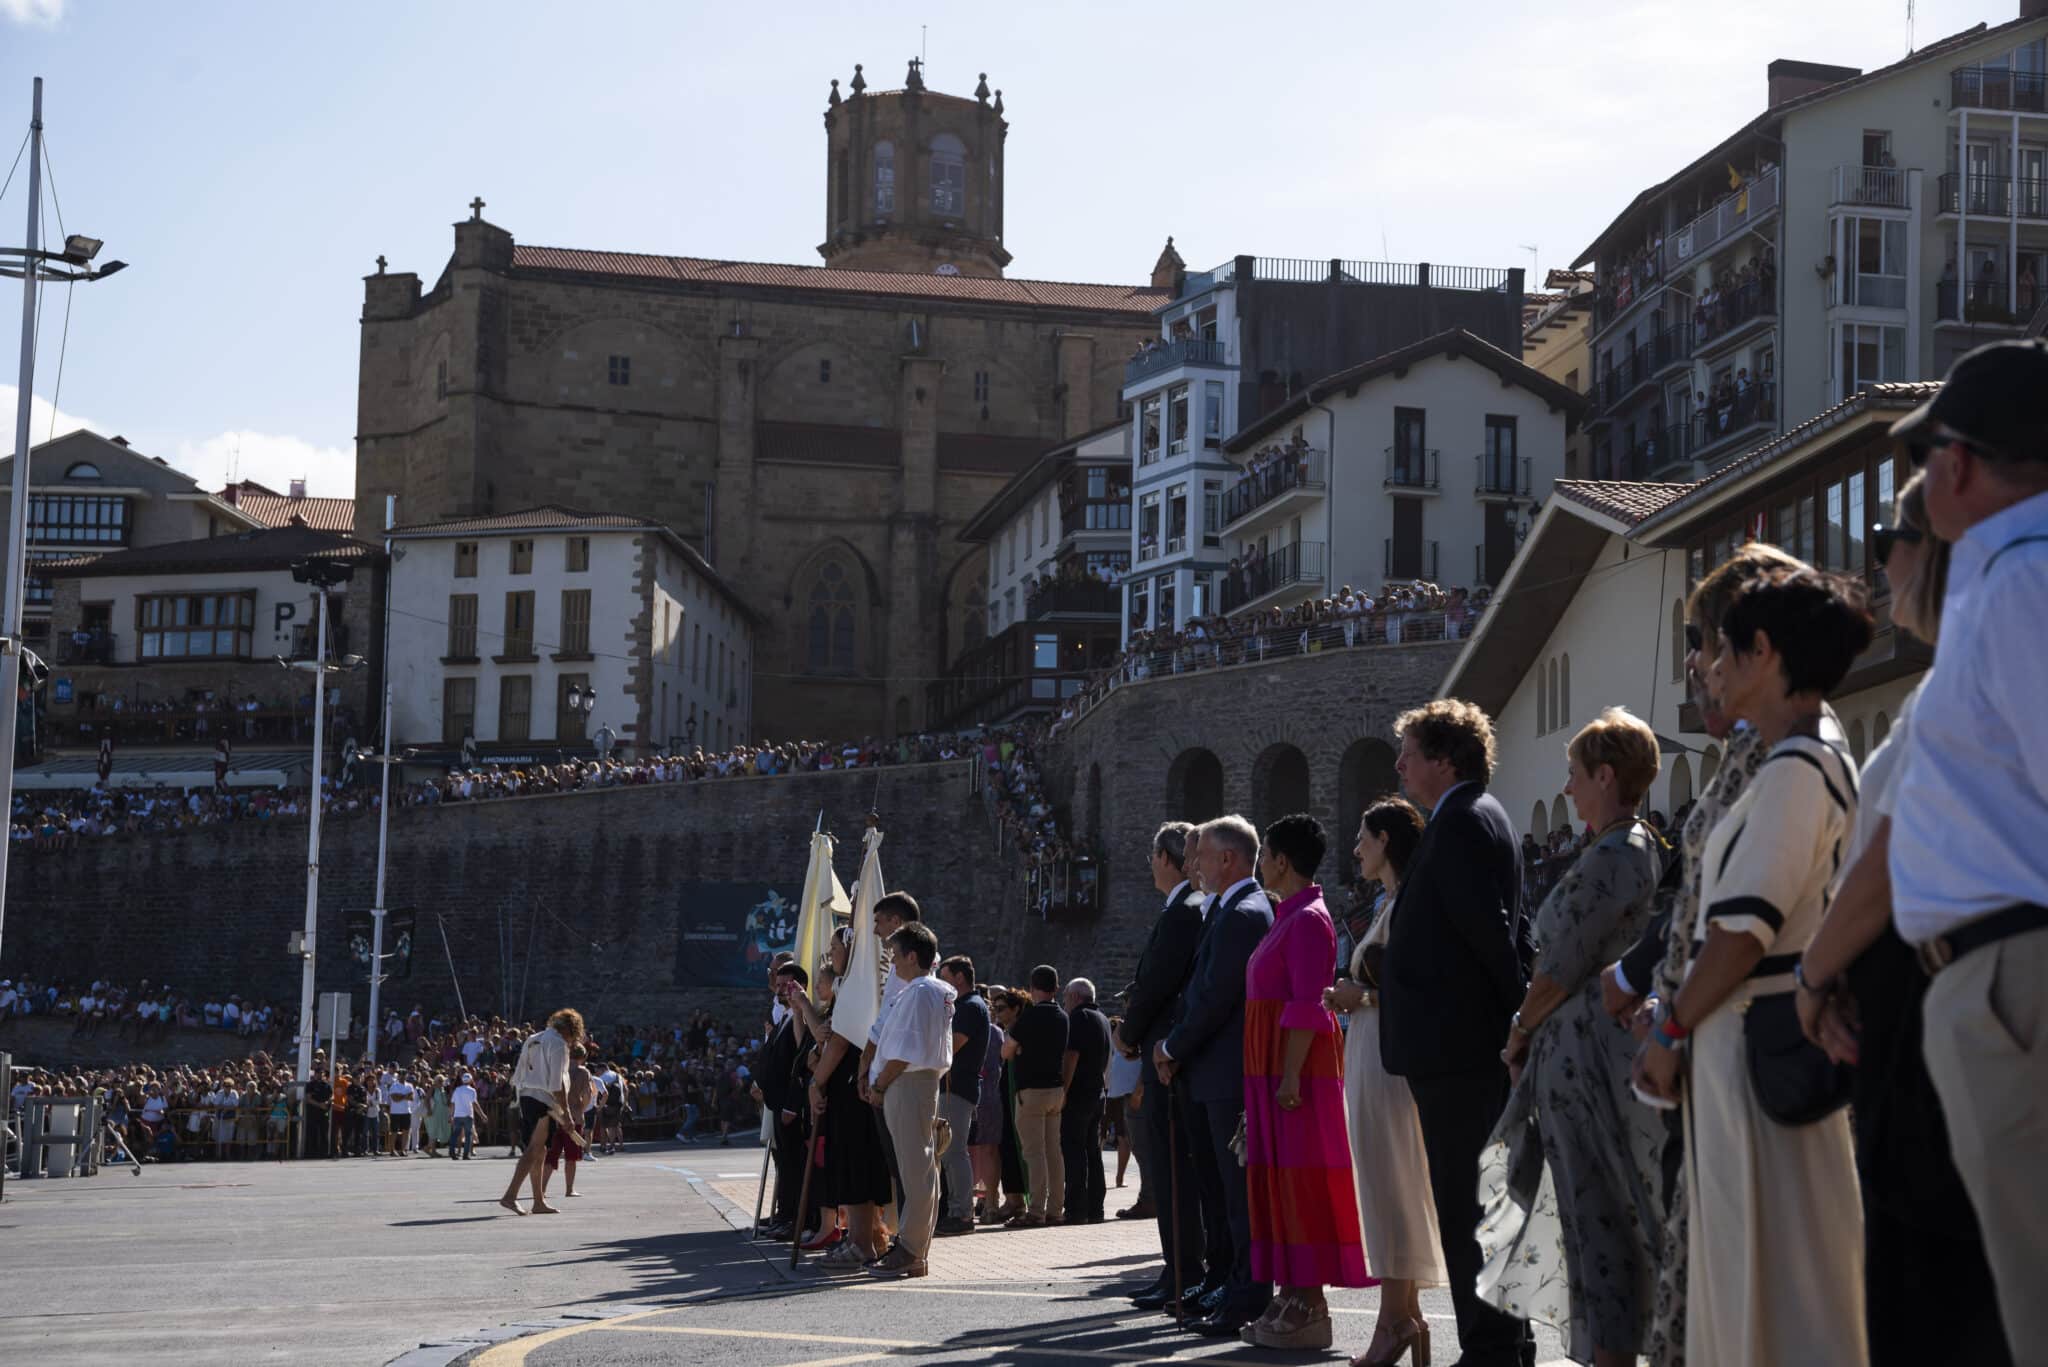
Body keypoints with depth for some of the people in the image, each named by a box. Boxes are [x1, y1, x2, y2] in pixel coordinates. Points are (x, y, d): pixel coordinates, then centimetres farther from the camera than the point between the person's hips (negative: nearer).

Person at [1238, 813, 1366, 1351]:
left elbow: (1307, 1005, -19)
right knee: (1282, 1178, 10)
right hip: (1272, 1064, 10)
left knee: (1300, 1177, -8)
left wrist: (1290, 1077, -23)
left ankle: (1310, 1309, -6)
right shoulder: (1289, 917, 17)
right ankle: (1294, 1296, 14)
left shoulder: (1308, 919, -13)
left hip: (1297, 1065, -10)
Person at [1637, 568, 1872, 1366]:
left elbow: (1745, 929, -20)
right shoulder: (1825, 764, 16)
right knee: (1743, 1264, 13)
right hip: (1751, 1039, 10)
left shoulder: (1794, 773, -15)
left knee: (1769, 1272, -7)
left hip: (1754, 1043, -10)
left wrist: (1669, 1032, -10)